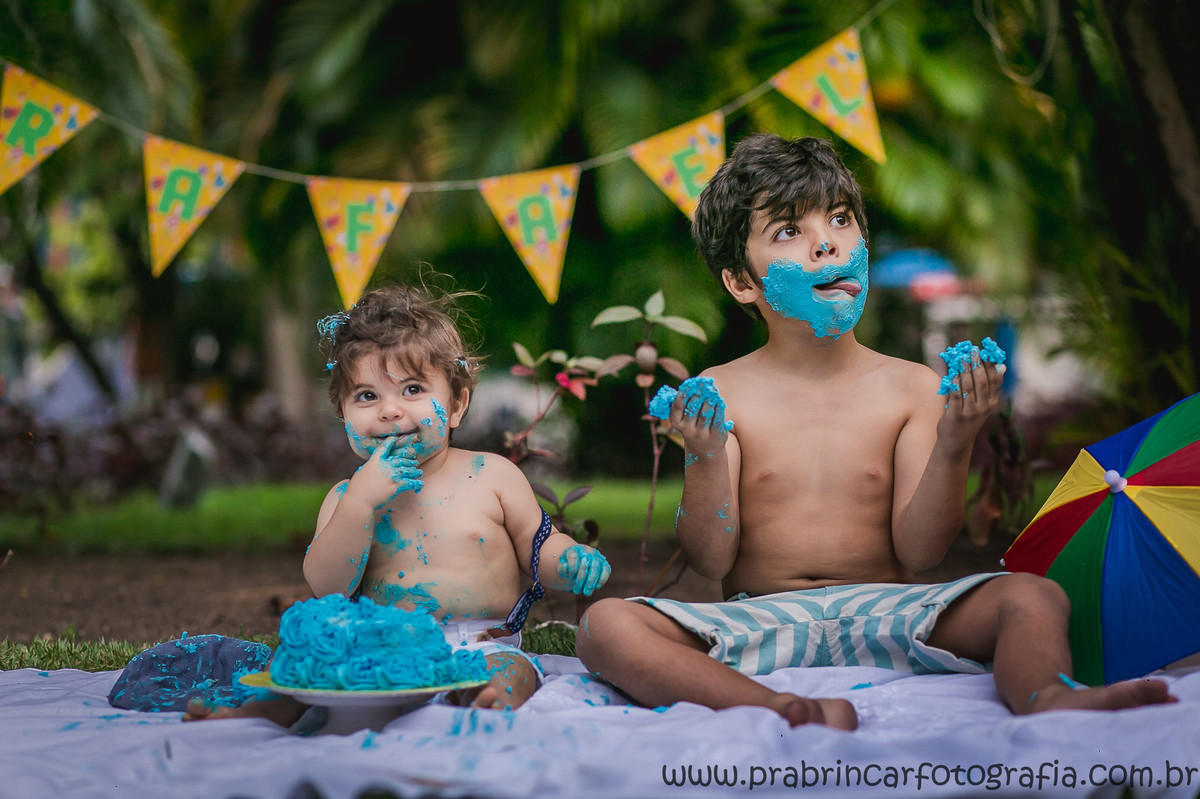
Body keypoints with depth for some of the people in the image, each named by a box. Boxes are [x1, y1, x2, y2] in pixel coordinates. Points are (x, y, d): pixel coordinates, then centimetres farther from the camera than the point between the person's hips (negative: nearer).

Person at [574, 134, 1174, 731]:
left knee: (1033, 598, -22)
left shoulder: (913, 388, 4)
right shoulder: (718, 395, 2)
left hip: (881, 615, 1)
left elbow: (918, 551, -3)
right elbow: (710, 561, -4)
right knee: (605, 626, -29)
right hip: (757, 620, -1)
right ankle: (781, 707, -52)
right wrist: (706, 459, -21)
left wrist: (952, 446, -18)